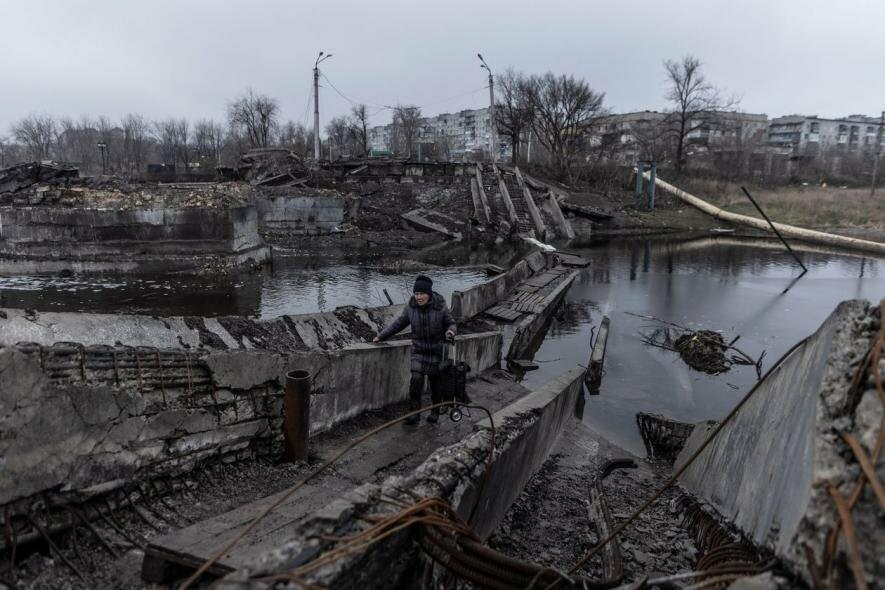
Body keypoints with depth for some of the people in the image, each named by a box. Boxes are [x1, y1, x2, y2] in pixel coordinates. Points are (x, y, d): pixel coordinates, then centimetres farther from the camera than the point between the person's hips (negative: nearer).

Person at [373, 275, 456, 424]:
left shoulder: (440, 307, -13)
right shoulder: (411, 307, -6)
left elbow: (451, 323, -3)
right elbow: (399, 323, 5)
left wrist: (450, 331, -27)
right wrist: (381, 336, 5)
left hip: (437, 351, -1)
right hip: (419, 350, 2)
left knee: (435, 381, 7)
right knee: (416, 379, -13)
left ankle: (435, 411, 28)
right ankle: (414, 413, -6)